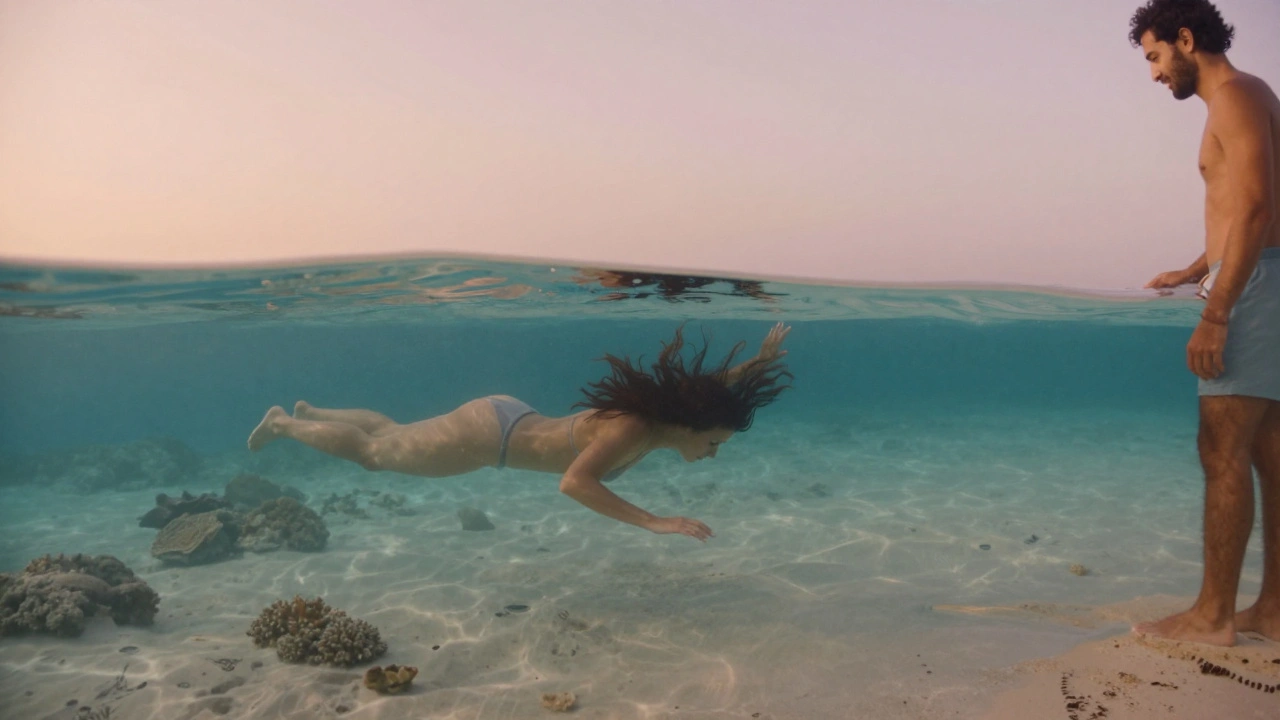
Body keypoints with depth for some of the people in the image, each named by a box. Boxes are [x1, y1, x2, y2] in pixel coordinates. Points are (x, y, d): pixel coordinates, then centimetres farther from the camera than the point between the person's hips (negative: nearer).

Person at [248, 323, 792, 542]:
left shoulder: (663, 412, -10)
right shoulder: (634, 430, -34)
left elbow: (708, 389, 10)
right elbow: (573, 483, -45)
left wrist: (760, 361, -1)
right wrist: (654, 522, -47)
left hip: (508, 419, 8)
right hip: (488, 432, -8)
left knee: (395, 436, 31)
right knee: (373, 452, 15)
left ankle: (313, 412, 53)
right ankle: (283, 423, 37)